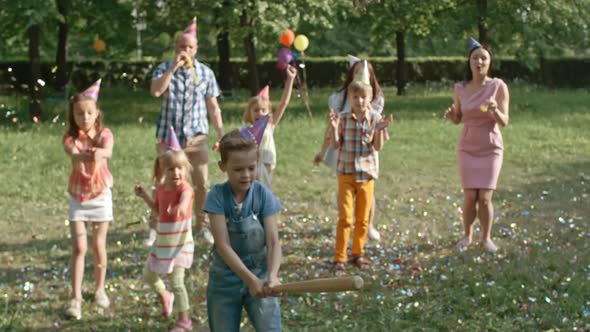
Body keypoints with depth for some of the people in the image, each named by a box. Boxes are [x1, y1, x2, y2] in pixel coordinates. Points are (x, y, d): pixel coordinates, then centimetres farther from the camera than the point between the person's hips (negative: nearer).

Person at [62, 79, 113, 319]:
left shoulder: (104, 135, -8)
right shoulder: (70, 138, -9)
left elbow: (108, 151, -32)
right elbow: (73, 153, -33)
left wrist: (100, 153, -58)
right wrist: (83, 156, -58)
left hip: (101, 196, 0)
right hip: (78, 198, 0)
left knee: (99, 245, 7)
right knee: (79, 247, -6)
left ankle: (100, 289, 24)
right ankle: (76, 297, -5)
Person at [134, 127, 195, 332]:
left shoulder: (185, 188, -21)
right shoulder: (161, 188, 0)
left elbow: (185, 200, -46)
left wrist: (181, 207, -69)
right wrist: (144, 196, 7)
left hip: (180, 242, -7)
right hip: (162, 241, 7)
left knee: (176, 281, -14)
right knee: (148, 275, 17)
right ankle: (165, 297, 47)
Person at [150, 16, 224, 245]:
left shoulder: (205, 73, 5)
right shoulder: (165, 69, 1)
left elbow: (213, 107, 8)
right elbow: (155, 91, -19)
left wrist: (221, 135, 3)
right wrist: (174, 67, -20)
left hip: (196, 136, 1)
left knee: (202, 183, -3)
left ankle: (202, 226, 11)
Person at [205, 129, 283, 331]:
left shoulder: (263, 195, -9)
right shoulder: (217, 196, -12)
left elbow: (273, 242, -13)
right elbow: (223, 245, -18)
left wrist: (272, 275, -33)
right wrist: (250, 279, -28)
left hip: (259, 276, 0)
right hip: (225, 279, 0)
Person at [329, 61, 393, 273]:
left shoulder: (375, 119, -2)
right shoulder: (343, 118, -3)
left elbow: (378, 147, -7)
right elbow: (335, 145, -2)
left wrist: (380, 130, -23)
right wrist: (334, 128, -18)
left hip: (366, 172, 1)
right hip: (346, 172, -1)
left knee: (363, 218, 9)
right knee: (345, 217, -6)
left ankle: (358, 254, 23)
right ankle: (339, 258, -2)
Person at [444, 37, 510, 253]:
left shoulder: (498, 87, -11)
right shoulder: (460, 89, -3)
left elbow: (504, 122, -11)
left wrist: (495, 110, -32)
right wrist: (450, 116, -13)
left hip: (491, 148, -2)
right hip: (467, 148, 2)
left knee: (485, 197, -6)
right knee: (470, 197, -2)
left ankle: (486, 238, 12)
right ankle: (467, 235, 18)